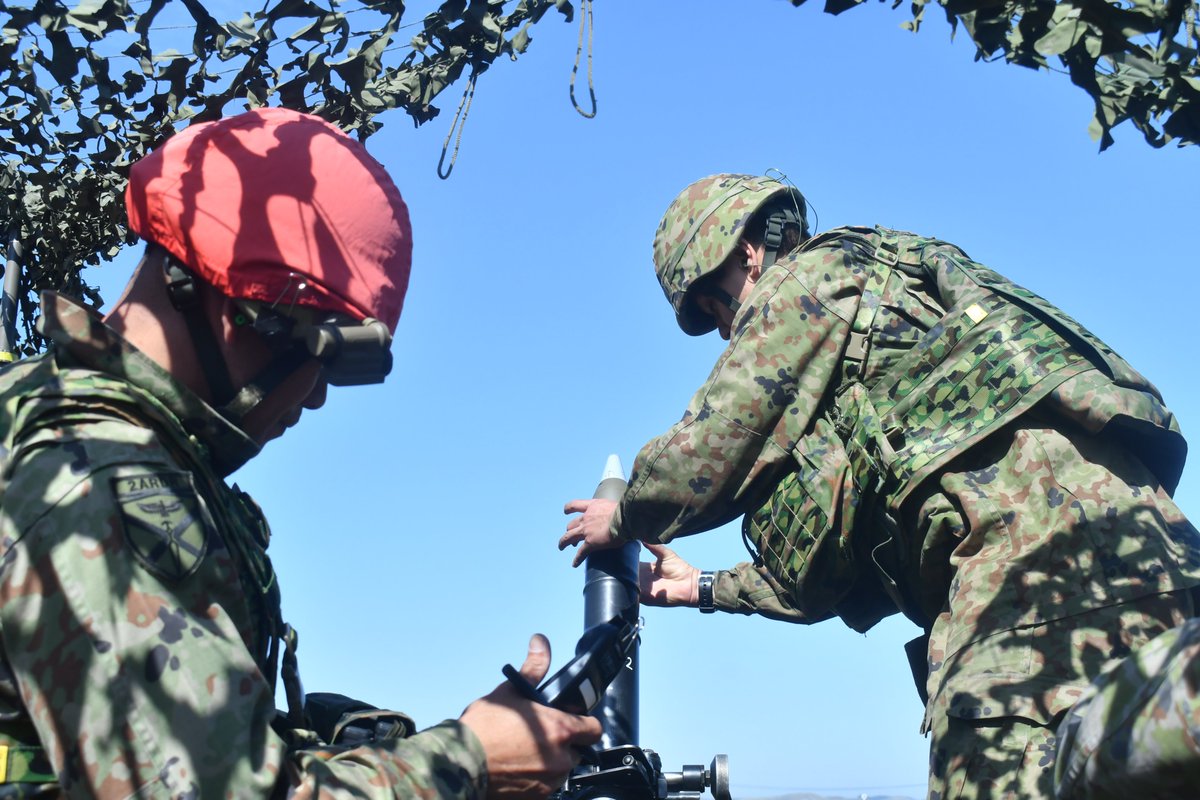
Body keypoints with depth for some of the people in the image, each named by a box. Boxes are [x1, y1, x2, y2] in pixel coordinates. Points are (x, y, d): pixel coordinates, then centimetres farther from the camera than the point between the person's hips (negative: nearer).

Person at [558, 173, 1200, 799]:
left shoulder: (809, 277, 8)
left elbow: (708, 457, 2)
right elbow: (840, 564, 36)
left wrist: (623, 517, 24)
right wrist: (705, 588, 45)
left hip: (1038, 544, -11)